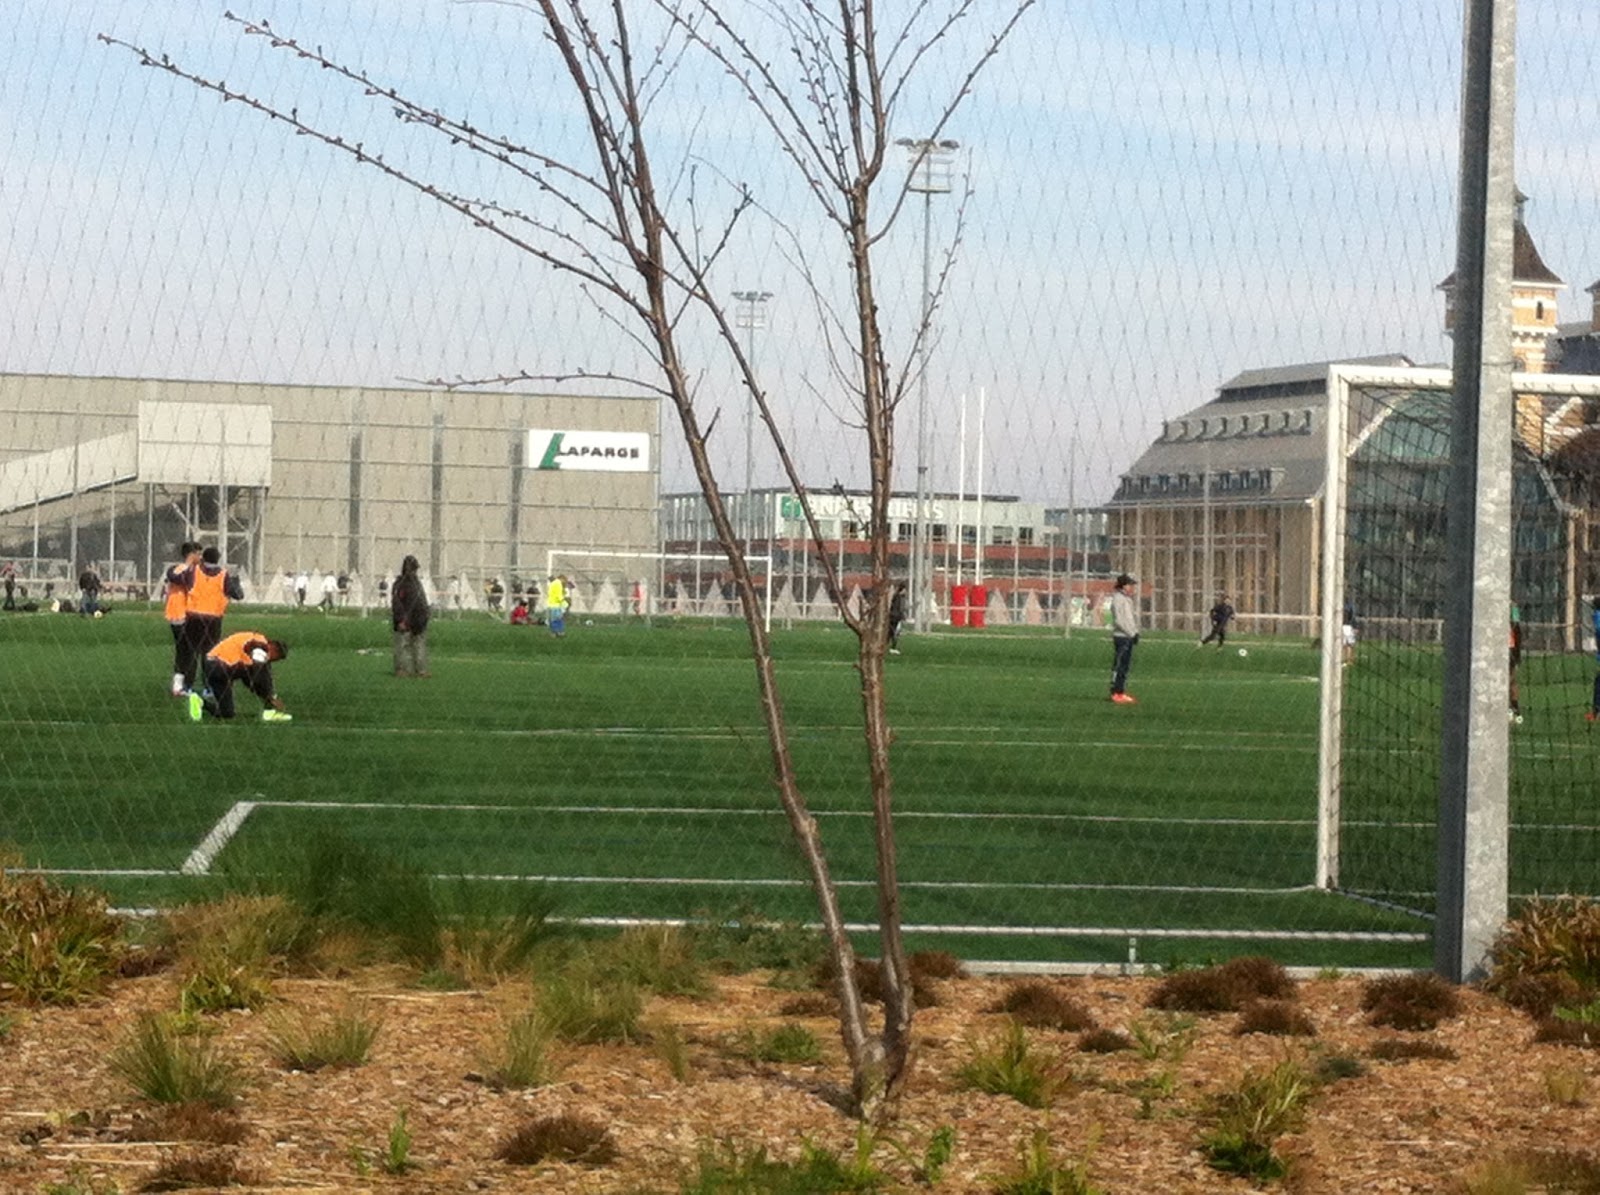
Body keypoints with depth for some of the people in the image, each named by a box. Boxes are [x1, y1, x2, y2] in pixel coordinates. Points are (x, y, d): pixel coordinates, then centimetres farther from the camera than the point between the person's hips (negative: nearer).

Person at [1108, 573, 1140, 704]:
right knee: (1119, 665, -7)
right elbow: (1119, 620, -17)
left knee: (1126, 665, 10)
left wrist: (1135, 632, 11)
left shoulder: (1127, 599, 17)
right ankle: (1116, 693, -6)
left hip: (1129, 636, 9)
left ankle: (1121, 691, 14)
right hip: (1121, 636, -9)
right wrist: (1132, 633, -16)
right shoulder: (1118, 599, -11)